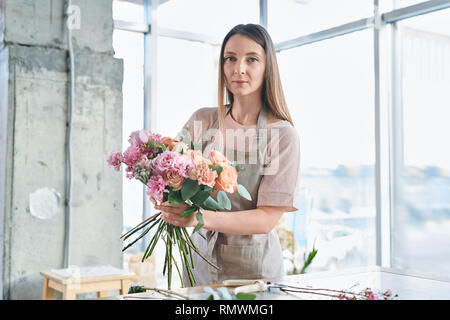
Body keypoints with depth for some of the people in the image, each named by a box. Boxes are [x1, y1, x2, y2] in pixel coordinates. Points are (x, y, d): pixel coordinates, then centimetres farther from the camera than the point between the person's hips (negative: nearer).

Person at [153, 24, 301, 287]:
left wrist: (203, 218, -31)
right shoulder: (203, 121, 0)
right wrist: (168, 204, -22)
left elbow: (267, 219, -15)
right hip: (201, 259, 3)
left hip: (253, 267, -3)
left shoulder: (283, 135, -11)